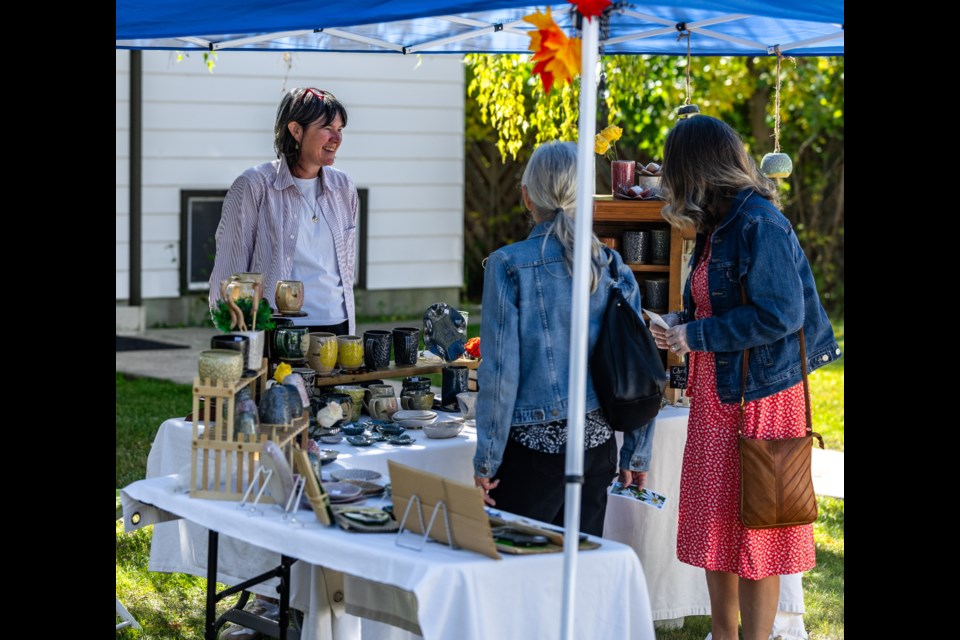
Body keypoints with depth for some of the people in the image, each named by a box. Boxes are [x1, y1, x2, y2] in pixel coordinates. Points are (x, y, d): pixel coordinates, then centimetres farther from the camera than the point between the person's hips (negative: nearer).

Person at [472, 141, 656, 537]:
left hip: (534, 445, -4)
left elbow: (500, 372, -10)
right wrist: (637, 455, 15)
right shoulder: (613, 267, 3)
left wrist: (486, 461, -3)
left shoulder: (509, 266, -9)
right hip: (598, 444, 5)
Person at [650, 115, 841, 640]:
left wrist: (696, 335, -17)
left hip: (758, 400, -9)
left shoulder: (760, 225, -18)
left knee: (753, 536, -1)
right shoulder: (719, 226, 11)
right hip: (715, 399, 9)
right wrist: (682, 321, 4)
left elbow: (779, 315, -23)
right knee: (714, 525, 15)